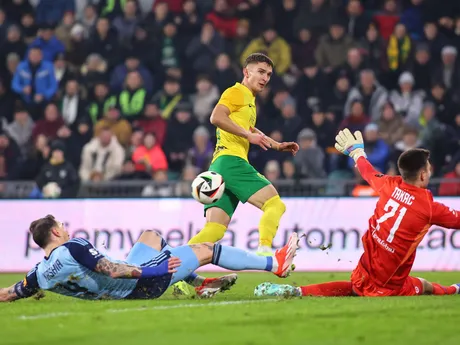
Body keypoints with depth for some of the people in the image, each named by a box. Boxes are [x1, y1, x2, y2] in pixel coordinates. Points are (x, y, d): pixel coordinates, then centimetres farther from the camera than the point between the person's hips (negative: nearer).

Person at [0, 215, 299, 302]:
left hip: (126, 289, 9)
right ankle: (275, 264, 13)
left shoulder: (42, 275, -5)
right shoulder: (72, 249, -28)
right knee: (206, 249, 3)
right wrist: (149, 271, -30)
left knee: (151, 235, 33)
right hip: (140, 285, -9)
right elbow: (110, 270, -33)